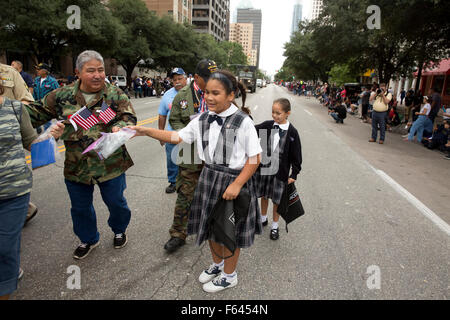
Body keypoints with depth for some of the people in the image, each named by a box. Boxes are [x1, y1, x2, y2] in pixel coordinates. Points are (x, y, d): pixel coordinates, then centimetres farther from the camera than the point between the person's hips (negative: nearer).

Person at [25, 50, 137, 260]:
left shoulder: (115, 94, -5)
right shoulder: (62, 96, 1)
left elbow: (129, 117, -10)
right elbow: (36, 113, 10)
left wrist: (119, 128, -31)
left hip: (111, 164, -2)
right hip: (76, 166, 3)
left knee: (115, 202, 13)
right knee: (80, 207, 17)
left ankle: (119, 231, 44)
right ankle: (88, 239, 43)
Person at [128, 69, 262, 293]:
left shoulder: (243, 122, -17)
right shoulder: (202, 120, 0)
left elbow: (255, 157, -15)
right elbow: (178, 137, 5)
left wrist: (237, 184, -20)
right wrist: (146, 131, -2)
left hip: (233, 181, -6)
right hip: (209, 178, 6)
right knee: (211, 226, 22)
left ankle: (229, 275, 39)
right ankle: (217, 264, 51)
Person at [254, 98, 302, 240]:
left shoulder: (292, 132, -10)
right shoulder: (267, 125, -3)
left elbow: (296, 155, -5)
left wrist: (294, 175, -5)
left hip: (280, 171, -3)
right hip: (263, 167, 3)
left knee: (276, 199, 10)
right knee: (263, 195, 18)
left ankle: (275, 225, 31)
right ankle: (263, 219, 42)